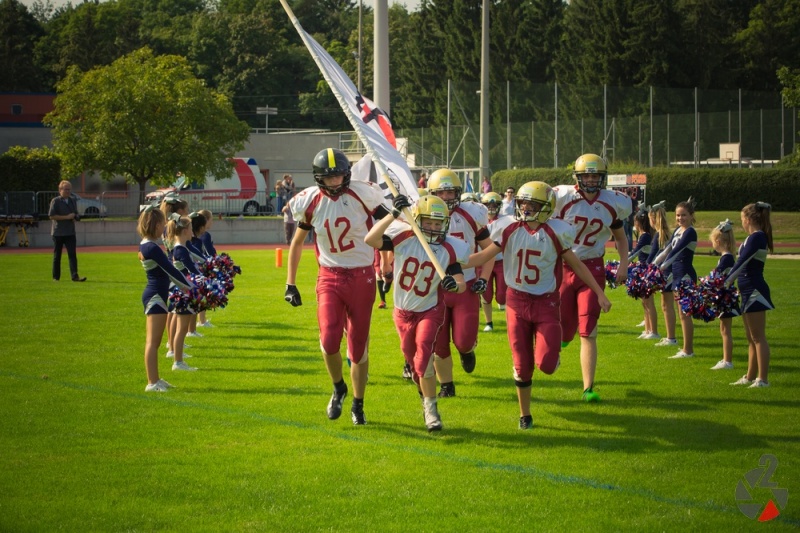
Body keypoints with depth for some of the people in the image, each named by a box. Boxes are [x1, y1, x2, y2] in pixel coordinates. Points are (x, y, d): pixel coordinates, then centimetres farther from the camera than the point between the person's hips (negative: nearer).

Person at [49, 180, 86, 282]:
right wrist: (67, 217, -17)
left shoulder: (73, 201, 14)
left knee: (72, 254, -7)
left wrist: (75, 217, 0)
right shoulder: (55, 201, -5)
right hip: (58, 232, -4)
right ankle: (56, 277, 11)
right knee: (57, 255, 3)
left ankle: (75, 275, -13)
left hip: (70, 232, 4)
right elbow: (51, 216, -13)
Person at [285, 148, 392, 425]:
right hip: (329, 277, 1)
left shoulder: (361, 194, -10)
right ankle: (338, 388, 11)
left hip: (361, 277, -1)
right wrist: (290, 284, 10)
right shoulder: (311, 202, -2)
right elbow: (297, 243, 11)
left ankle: (358, 405, 25)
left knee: (359, 345, 6)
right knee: (329, 340, -18)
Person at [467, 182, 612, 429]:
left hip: (546, 303, -2)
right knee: (522, 366, 4)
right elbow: (484, 255, 2)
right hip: (518, 301, 2)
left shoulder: (555, 233, -8)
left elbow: (576, 265, 2)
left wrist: (599, 293, 2)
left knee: (546, 364, -15)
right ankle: (525, 415, 23)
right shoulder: (510, 229, -4)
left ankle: (551, 350, 23)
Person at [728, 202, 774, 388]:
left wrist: (725, 284, -23)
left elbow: (741, 263, -21)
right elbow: (742, 264, 21)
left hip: (755, 292, -10)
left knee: (758, 338, -7)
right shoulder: (754, 237, 14)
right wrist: (728, 282, 24)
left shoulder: (757, 237, -15)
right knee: (751, 338, 15)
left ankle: (763, 379, -6)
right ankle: (750, 377, 22)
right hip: (749, 292, 10)